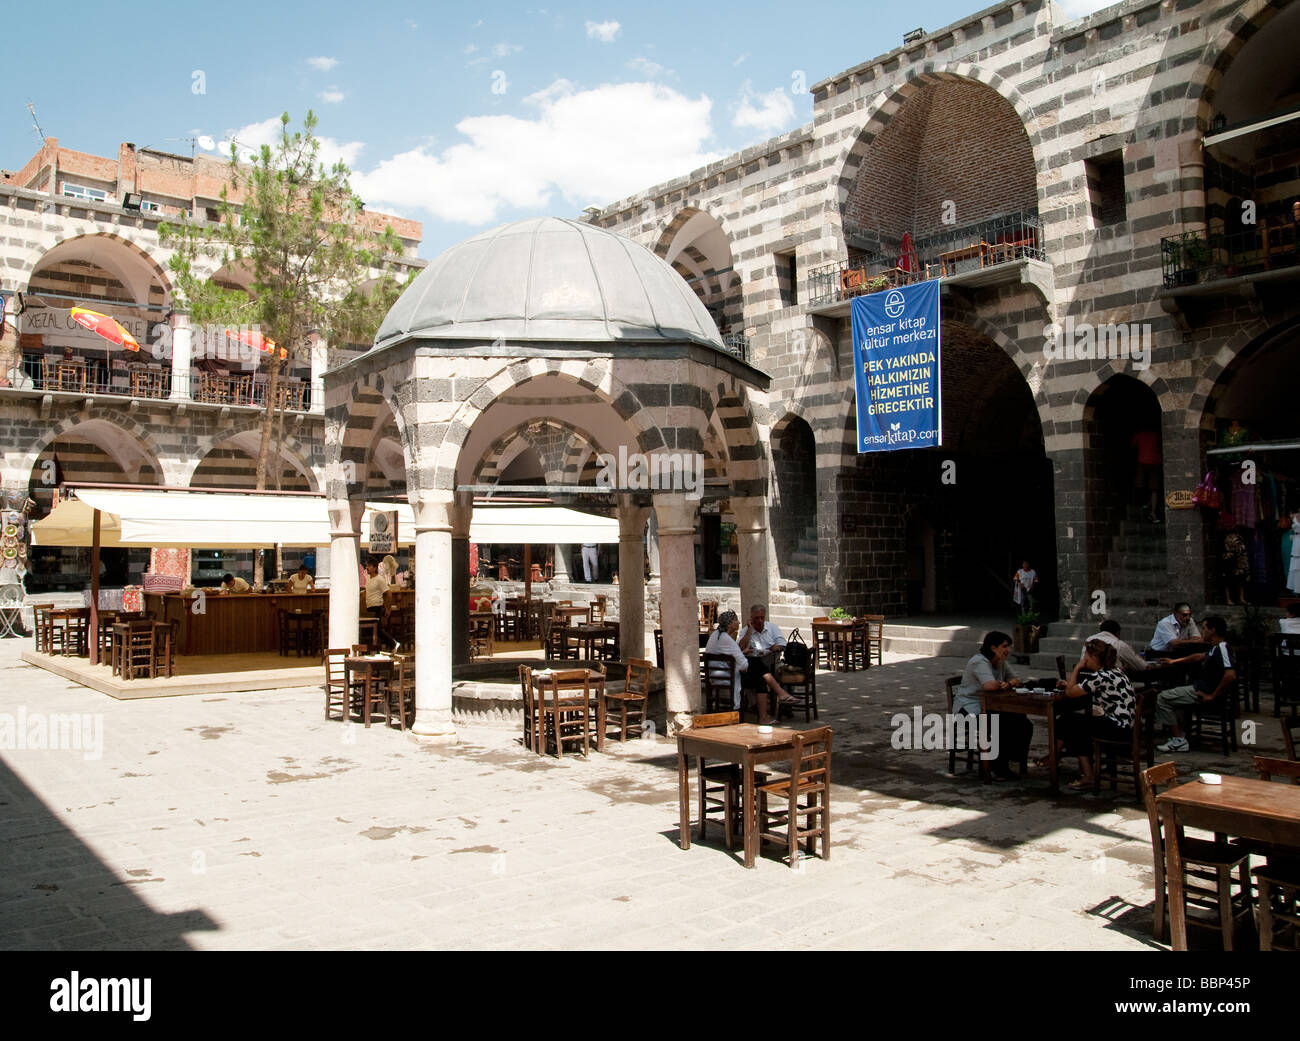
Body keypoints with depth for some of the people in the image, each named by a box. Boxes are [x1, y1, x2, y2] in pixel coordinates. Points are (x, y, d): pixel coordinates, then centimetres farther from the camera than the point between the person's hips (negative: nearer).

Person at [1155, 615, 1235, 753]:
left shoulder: (1222, 648, -21)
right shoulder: (1215, 648, 12)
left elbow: (1231, 676, -32)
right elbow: (1200, 656, 32)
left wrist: (1212, 696, -25)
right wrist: (1175, 661, 36)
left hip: (1203, 692, -11)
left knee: (1162, 699, -7)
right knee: (1170, 696, 26)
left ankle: (1179, 741, -5)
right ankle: (1177, 737, 17)